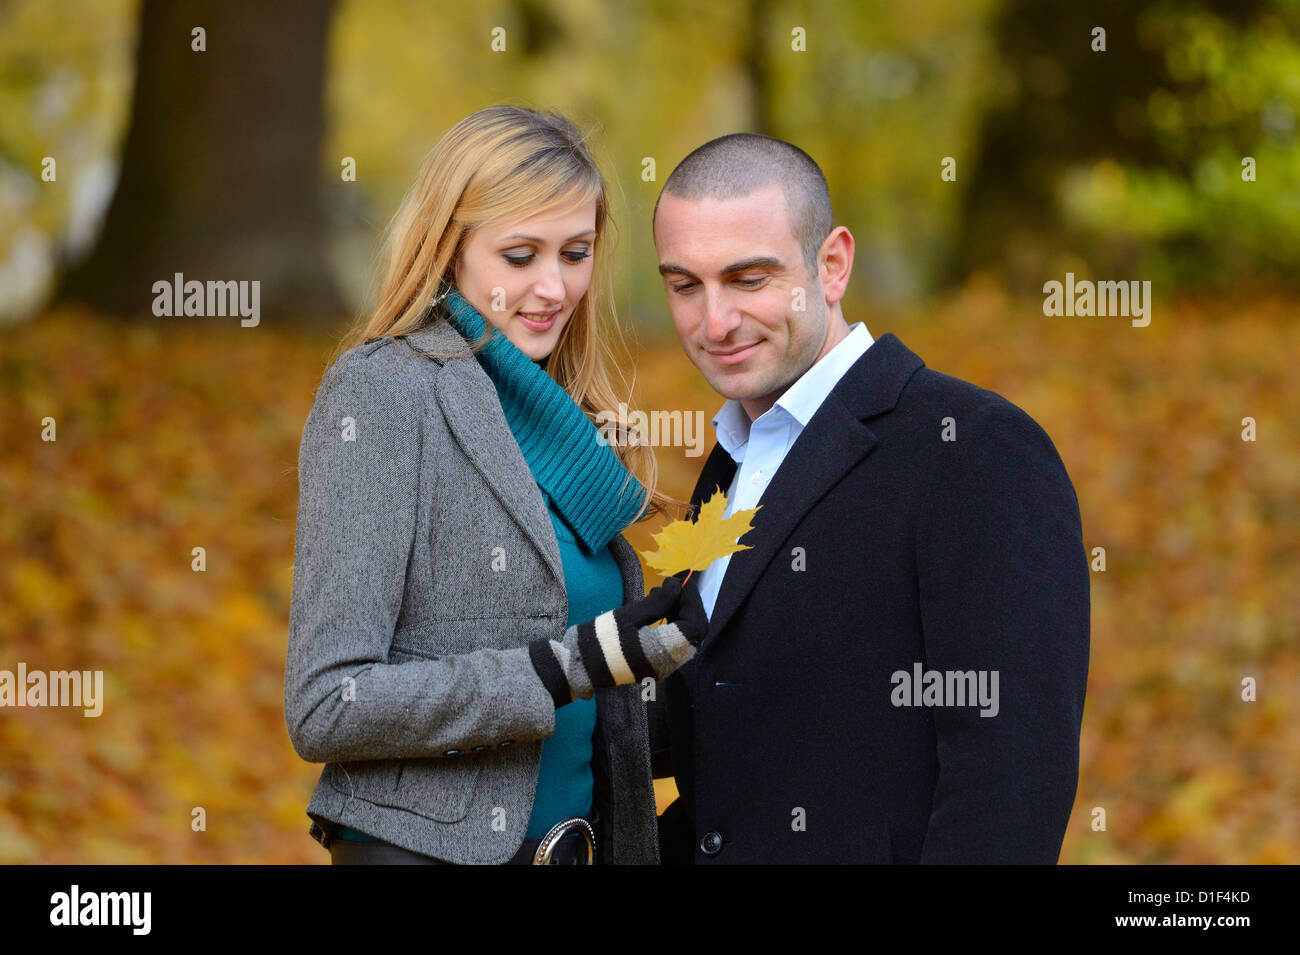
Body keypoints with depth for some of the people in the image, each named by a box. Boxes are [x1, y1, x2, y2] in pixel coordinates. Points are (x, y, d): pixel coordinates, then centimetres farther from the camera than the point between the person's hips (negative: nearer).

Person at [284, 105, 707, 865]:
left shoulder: (555, 410, 11)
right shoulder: (383, 393, -10)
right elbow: (325, 708, -18)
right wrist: (568, 669, -21)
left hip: (576, 840, 7)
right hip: (431, 843, -7)